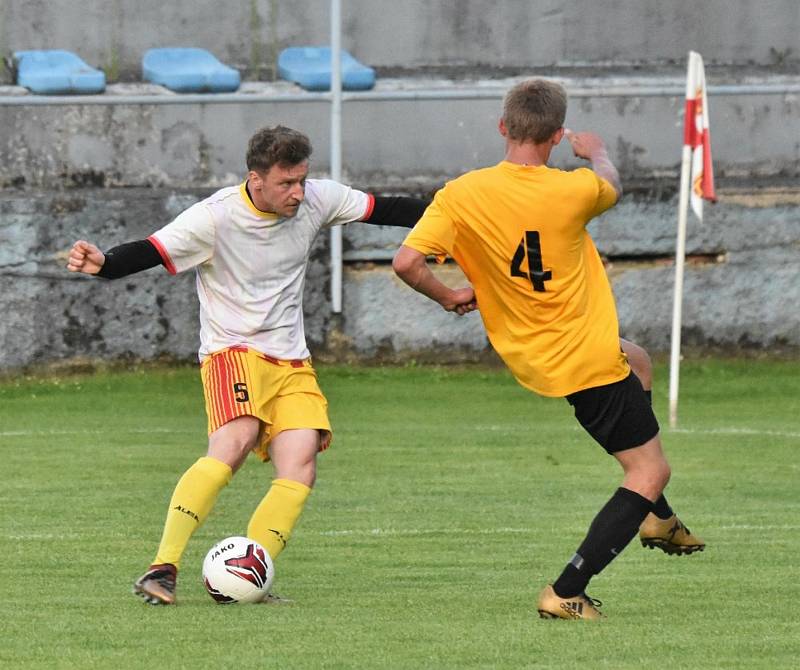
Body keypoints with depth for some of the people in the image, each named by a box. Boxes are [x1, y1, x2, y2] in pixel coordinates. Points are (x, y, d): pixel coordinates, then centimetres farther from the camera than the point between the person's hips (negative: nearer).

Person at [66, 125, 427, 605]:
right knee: (234, 443, -31)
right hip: (233, 352, -6)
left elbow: (384, 209, 12)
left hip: (292, 363, 6)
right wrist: (102, 263, -38)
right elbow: (150, 252, -19)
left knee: (300, 468, -14)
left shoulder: (318, 200, 0)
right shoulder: (215, 217, -14)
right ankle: (163, 570, -31)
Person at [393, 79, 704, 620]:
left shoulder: (461, 195, -13)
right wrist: (597, 153, 29)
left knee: (636, 362, 35)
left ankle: (656, 518, 41)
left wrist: (448, 296, 1)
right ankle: (566, 593, -6)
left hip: (527, 351, 7)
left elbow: (407, 262, -20)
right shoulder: (572, 190, -20)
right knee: (651, 470, 3)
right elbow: (612, 188, 5)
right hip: (587, 357, -7)